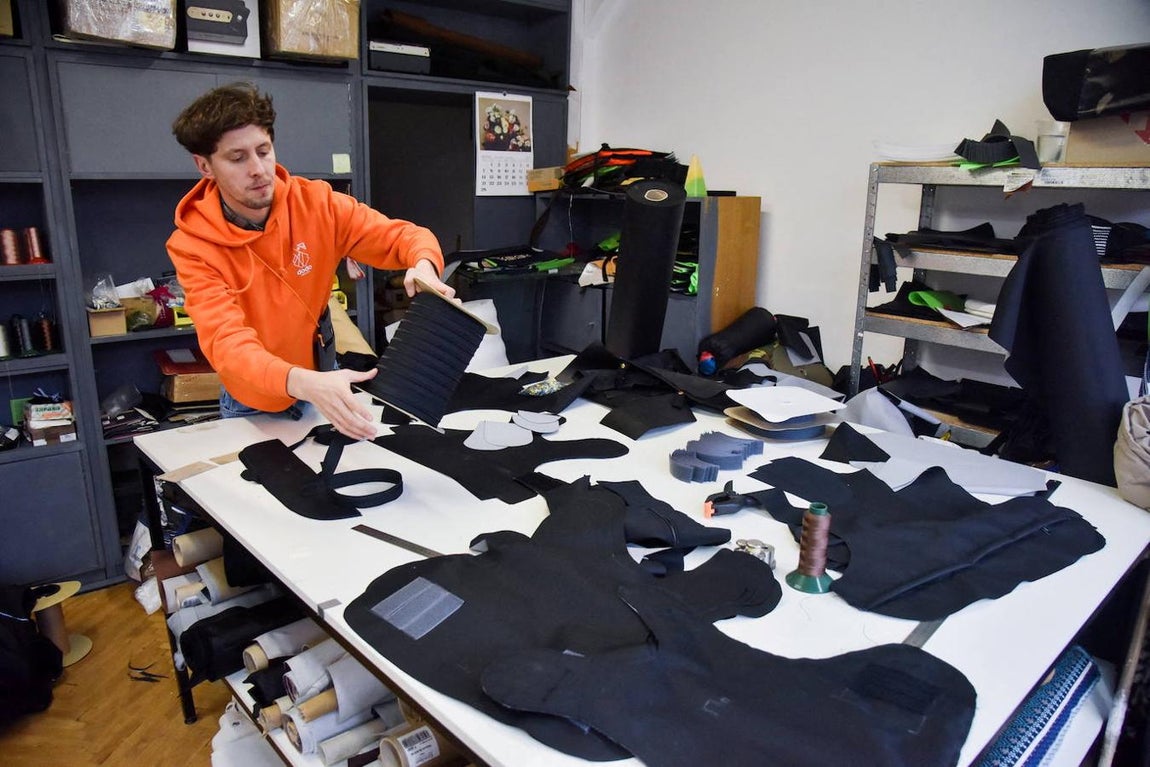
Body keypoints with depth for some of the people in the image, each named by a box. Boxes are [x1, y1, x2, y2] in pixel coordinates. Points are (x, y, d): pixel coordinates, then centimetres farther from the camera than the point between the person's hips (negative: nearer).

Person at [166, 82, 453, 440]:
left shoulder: (316, 203, -11)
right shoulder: (192, 246, -16)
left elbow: (405, 235, -8)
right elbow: (227, 343, -28)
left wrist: (424, 268, -33)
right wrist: (304, 384, -48)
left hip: (329, 385, 2)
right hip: (254, 404, -1)